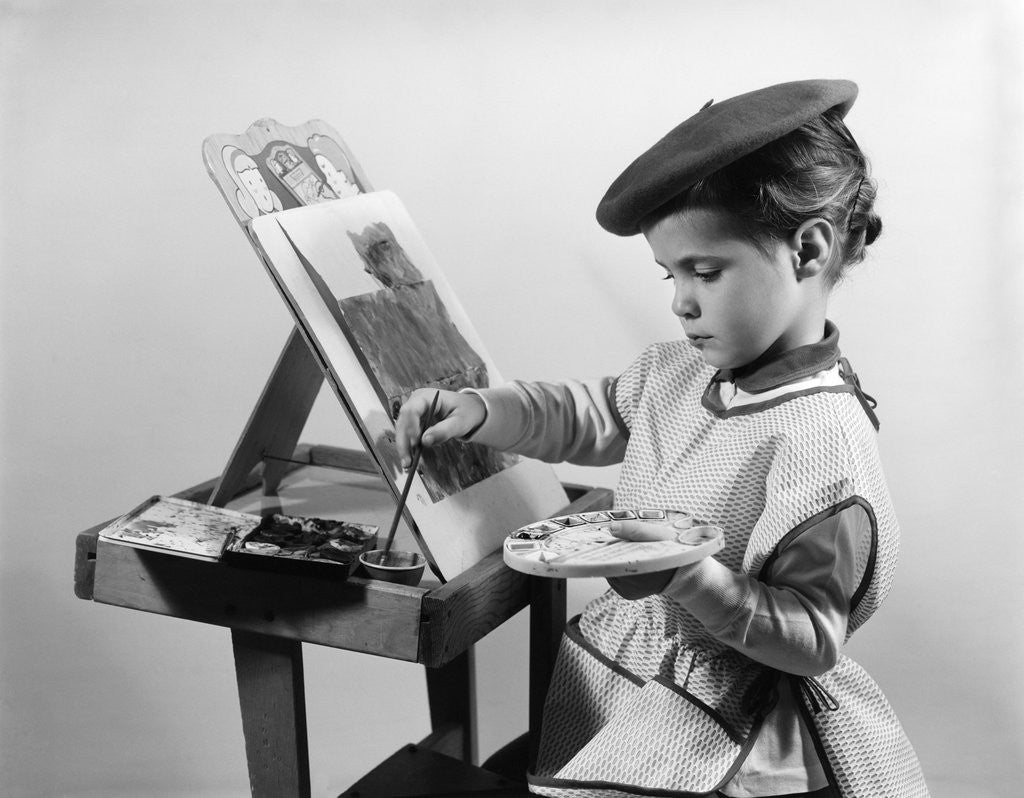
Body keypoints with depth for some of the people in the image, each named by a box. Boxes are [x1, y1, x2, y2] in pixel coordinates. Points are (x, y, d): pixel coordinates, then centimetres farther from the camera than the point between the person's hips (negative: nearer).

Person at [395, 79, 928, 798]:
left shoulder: (822, 443, -25)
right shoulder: (679, 369, 0)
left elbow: (812, 641, -20)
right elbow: (593, 414, 19)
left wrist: (689, 575, -33)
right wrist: (478, 411, 4)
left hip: (712, 722, -8)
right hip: (609, 675, 8)